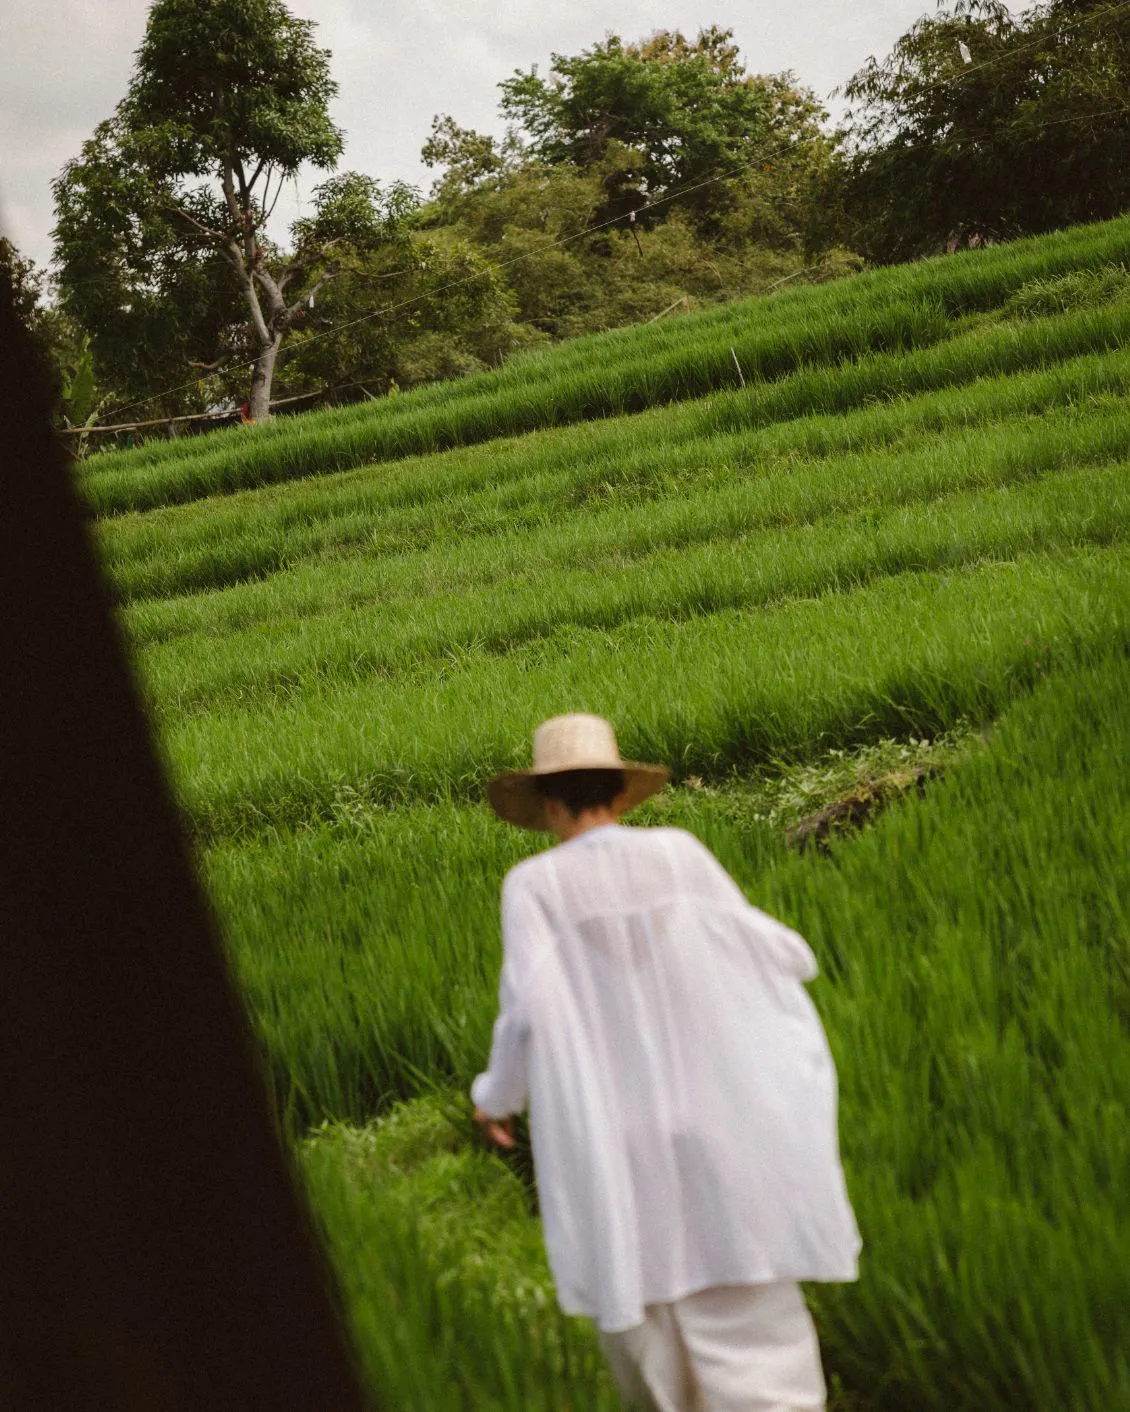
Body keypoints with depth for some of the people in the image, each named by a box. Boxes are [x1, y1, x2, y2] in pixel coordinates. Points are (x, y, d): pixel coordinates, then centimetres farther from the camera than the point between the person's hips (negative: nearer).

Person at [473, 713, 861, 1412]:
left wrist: (498, 1096, 5)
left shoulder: (535, 884, -5)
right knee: (750, 1315, 3)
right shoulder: (679, 853, 0)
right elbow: (773, 953, 3)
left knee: (639, 1302, 16)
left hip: (611, 1138, -1)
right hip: (717, 1118, 1)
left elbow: (528, 1008, -12)